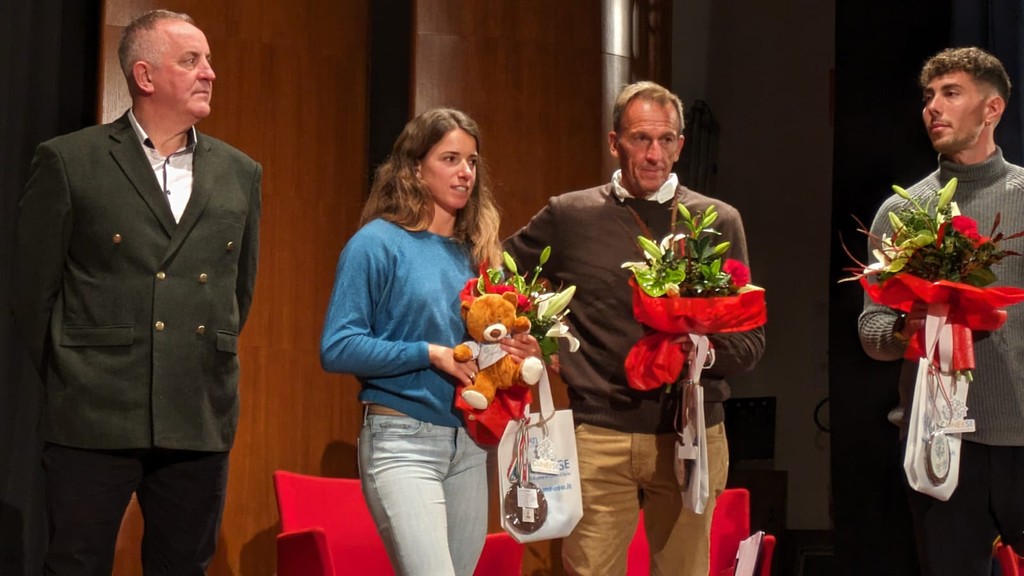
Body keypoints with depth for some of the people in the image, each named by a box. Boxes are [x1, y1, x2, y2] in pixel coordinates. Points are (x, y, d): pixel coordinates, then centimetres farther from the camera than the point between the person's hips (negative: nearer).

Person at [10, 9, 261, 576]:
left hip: (201, 423, 4)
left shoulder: (239, 174, 10)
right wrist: (70, 379, 6)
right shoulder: (68, 162, -2)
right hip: (95, 421, -4)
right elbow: (33, 289, 1)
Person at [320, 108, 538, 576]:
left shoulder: (474, 252, 12)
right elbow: (337, 348, -11)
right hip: (403, 439, -6)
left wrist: (516, 353, -2)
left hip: (470, 443, 6)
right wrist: (430, 354, -16)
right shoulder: (378, 242, -6)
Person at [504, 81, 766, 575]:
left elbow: (751, 339, 7)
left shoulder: (719, 221, 7)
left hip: (692, 437, 1)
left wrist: (706, 353, -14)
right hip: (600, 436, -1)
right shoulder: (569, 216, 6)